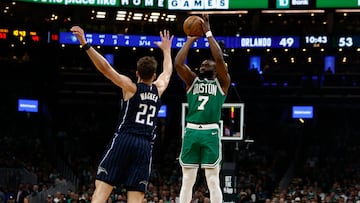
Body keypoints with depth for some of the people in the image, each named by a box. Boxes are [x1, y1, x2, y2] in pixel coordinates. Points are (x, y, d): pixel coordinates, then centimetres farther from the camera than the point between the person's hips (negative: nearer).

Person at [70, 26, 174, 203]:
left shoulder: (131, 87, 2)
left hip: (123, 140, -3)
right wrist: (166, 49, 51)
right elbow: (167, 72, 35)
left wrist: (85, 44, -12)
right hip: (145, 146, 3)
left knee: (102, 187, -6)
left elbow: (105, 68, -9)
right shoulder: (158, 89, 13)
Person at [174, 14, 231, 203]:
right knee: (187, 180, 5)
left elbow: (220, 59, -8)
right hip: (191, 132, 3)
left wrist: (208, 33, -6)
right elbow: (178, 63, 0)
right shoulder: (192, 80, 17)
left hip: (210, 133, -3)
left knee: (213, 181, -4)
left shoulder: (222, 82, 9)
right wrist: (190, 40, 4)